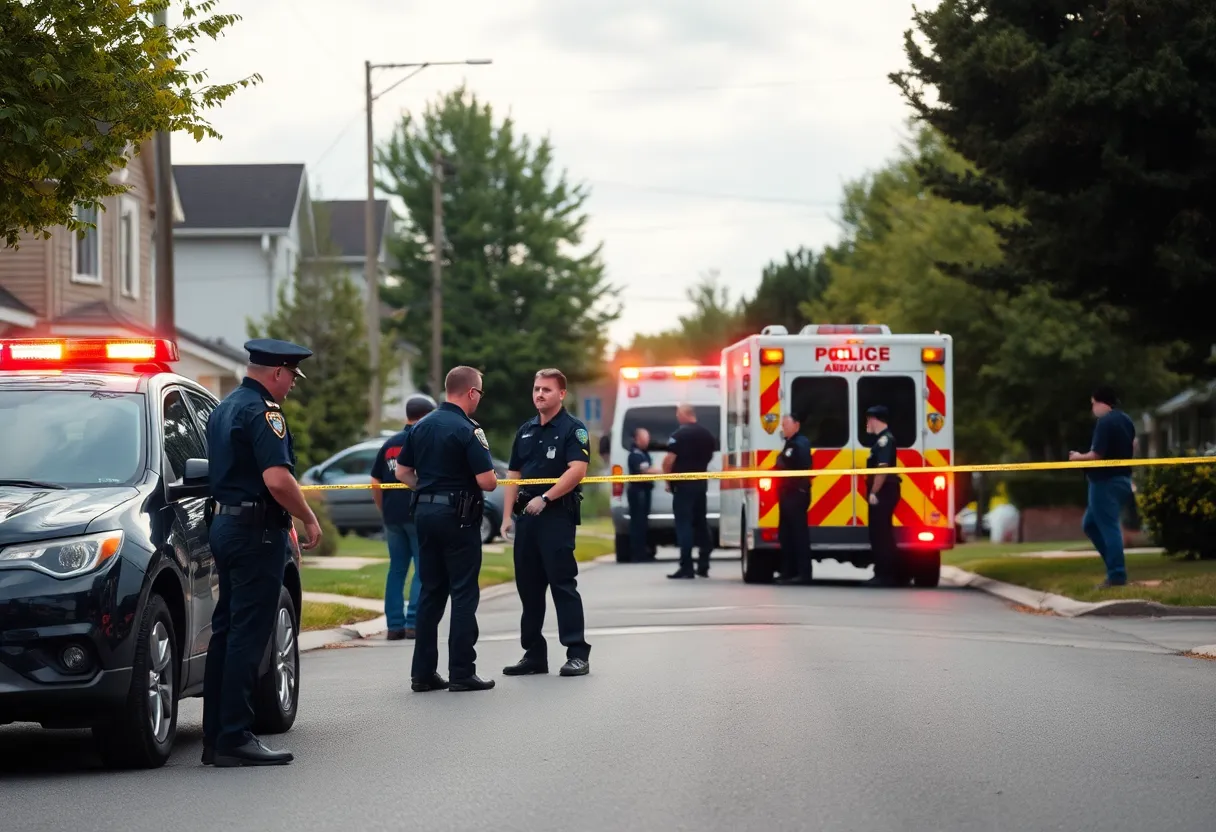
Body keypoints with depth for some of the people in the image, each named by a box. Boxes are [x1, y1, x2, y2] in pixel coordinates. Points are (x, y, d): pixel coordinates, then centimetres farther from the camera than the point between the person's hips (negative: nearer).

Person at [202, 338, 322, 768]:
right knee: (248, 635, -8)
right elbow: (277, 479, -24)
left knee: (227, 631, 12)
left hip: (224, 523, 10)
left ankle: (216, 738, 14)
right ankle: (235, 740, -9)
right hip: (256, 530, -10)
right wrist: (309, 519, -11)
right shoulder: (262, 411, -14)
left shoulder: (224, 408, 17)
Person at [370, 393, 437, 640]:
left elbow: (375, 483, 11)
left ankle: (394, 625, 9)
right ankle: (414, 623, -7)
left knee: (396, 569, 10)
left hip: (392, 516, 5)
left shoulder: (389, 444, 11)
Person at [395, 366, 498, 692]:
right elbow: (487, 481, -18)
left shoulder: (421, 426, 9)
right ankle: (462, 672, -2)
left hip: (425, 512, 7)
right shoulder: (467, 430, -14)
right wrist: (493, 479, 3)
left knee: (431, 592, 11)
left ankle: (423, 672, 12)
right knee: (464, 594, -1)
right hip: (458, 515, -7)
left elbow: (402, 472, 14)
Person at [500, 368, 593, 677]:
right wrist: (507, 515, 8)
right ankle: (534, 653, 16)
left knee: (562, 583, -9)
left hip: (558, 515, -7)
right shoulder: (525, 430, 17)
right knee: (528, 586, 9)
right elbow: (513, 475, 17)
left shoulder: (572, 429, -4)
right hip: (527, 515, 7)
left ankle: (577, 654, -7)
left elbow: (577, 470, -17)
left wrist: (545, 498, -20)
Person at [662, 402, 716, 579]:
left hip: (683, 484, -7)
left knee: (684, 525, -7)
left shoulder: (680, 435, -15)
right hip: (701, 483, 7)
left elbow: (669, 460, -20)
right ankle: (703, 566, 18)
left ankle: (686, 568, -11)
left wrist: (667, 477, -5)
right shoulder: (707, 434, 9)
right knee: (700, 523, 15)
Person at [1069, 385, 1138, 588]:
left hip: (1106, 482, -10)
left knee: (1109, 527, -6)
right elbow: (1132, 450, 23)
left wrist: (1079, 457, -3)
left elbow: (1097, 455, -20)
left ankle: (1117, 575, -7)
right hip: (1122, 479, 10)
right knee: (1090, 523, 18)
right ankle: (1115, 564, 12)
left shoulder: (1104, 422, -16)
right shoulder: (1126, 421, 13)